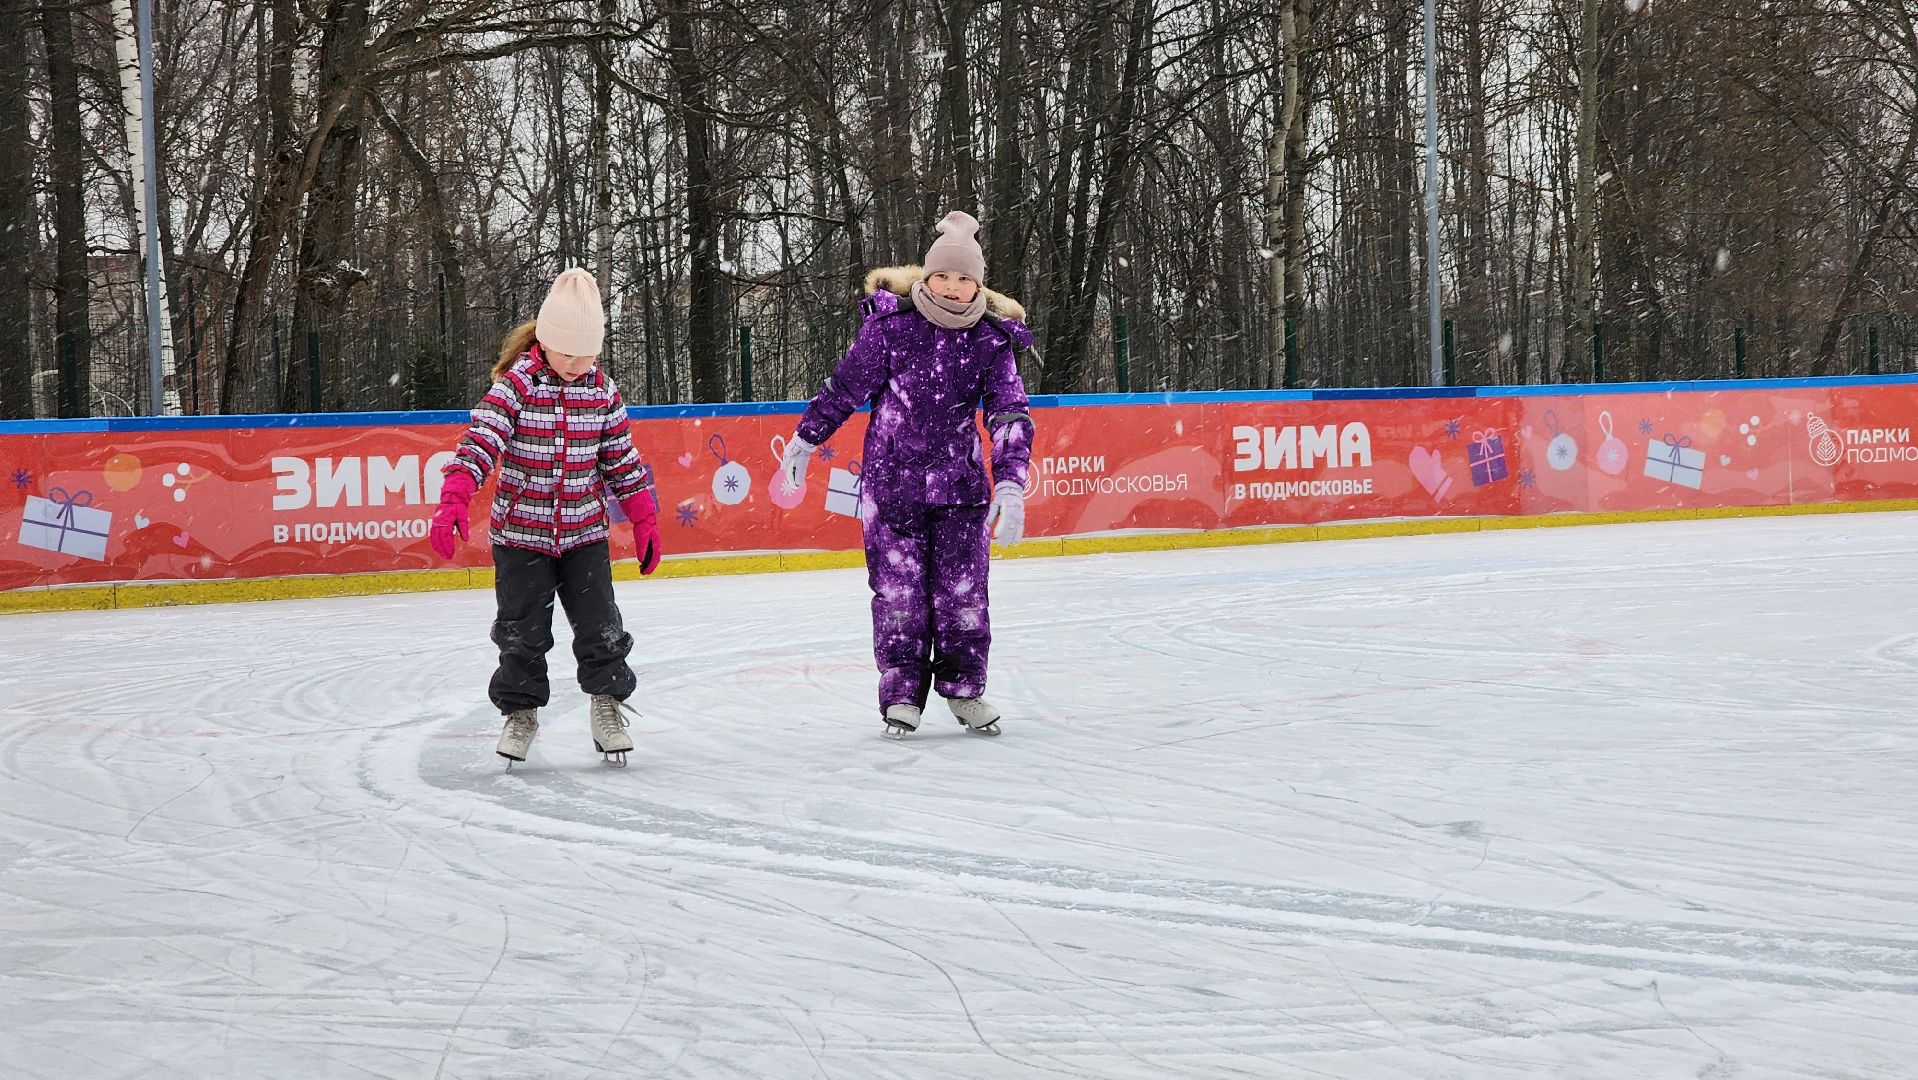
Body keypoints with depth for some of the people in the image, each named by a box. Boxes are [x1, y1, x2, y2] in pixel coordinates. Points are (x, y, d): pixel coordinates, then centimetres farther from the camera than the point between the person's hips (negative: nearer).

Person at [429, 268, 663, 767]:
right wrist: (453, 500, -35)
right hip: (521, 533, -2)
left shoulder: (602, 390, 1)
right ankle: (521, 711, 21)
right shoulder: (515, 384, -12)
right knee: (522, 631, 3)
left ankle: (608, 705, 17)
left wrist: (644, 519, 11)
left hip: (584, 533, 2)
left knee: (599, 626, -1)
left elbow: (622, 459, 10)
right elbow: (479, 441, -22)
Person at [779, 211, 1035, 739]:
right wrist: (805, 438, 10)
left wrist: (1010, 484, -19)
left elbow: (1010, 414, -8)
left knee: (962, 589, 3)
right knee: (897, 589, 1)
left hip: (958, 481, 2)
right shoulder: (890, 324, -9)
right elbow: (845, 386, 3)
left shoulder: (992, 339, -4)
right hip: (891, 477, -2)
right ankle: (902, 693, 10)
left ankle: (963, 688, 17)